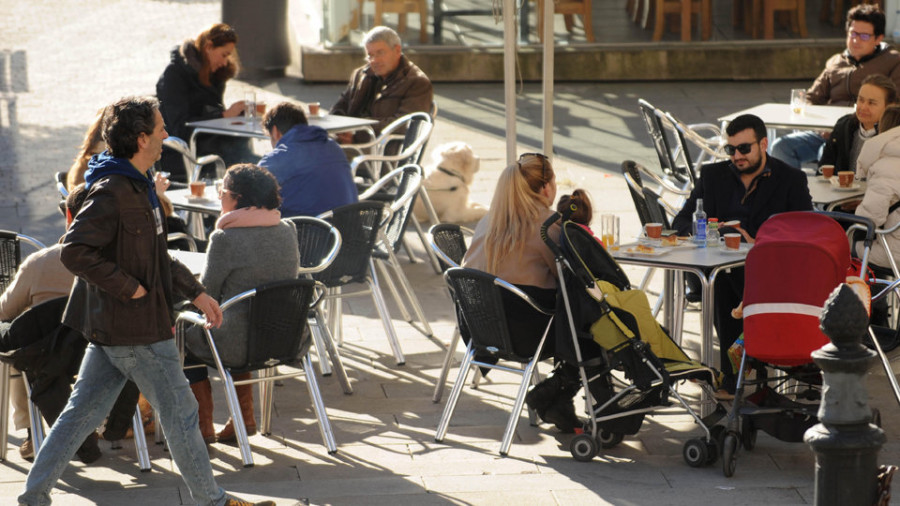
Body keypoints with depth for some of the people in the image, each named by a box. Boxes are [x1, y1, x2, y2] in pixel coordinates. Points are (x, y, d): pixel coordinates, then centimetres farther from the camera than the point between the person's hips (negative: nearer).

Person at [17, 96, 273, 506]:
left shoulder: (135, 186, 13)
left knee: (82, 411, 13)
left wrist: (195, 291, 19)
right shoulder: (112, 192, -20)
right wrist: (132, 288, -22)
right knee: (180, 414, 2)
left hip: (110, 325, 10)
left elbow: (155, 254, 23)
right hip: (136, 326, -10)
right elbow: (74, 251, -27)